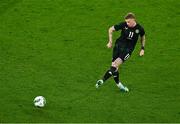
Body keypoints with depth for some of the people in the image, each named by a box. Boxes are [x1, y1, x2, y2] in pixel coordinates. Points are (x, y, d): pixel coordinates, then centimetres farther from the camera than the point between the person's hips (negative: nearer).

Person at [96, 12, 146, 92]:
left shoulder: (139, 29, -6)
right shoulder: (123, 25, -8)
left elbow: (142, 37, 17)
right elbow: (111, 29, 6)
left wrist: (142, 49, 11)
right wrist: (110, 42, 3)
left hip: (128, 49, -2)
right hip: (119, 45, 2)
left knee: (117, 63, -21)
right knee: (114, 65, -6)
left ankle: (103, 80, -27)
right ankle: (118, 84, 13)